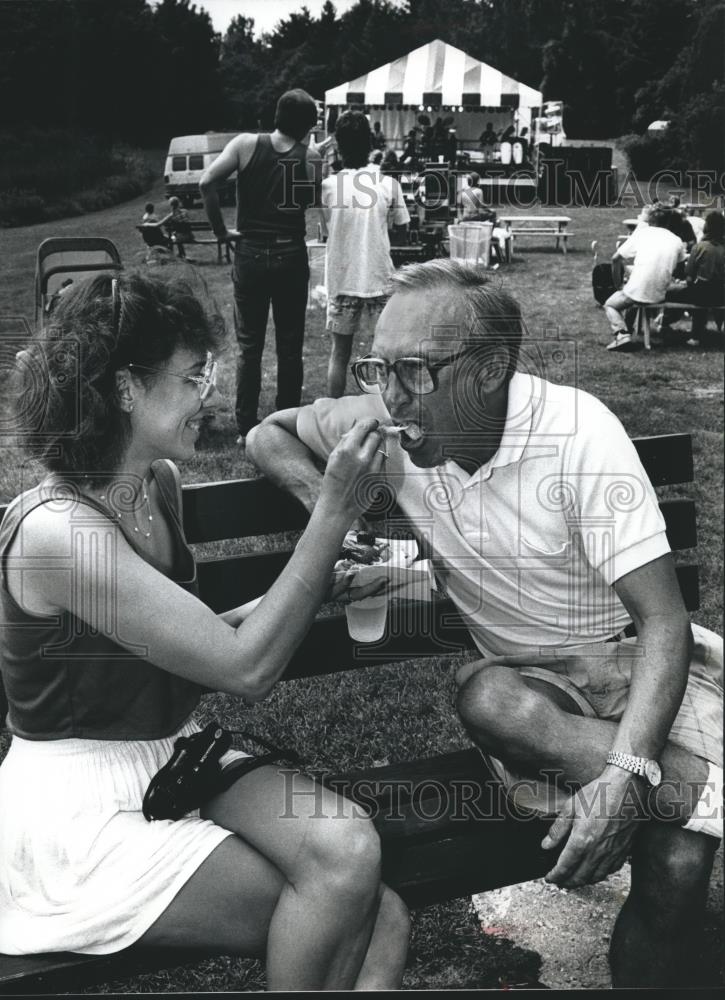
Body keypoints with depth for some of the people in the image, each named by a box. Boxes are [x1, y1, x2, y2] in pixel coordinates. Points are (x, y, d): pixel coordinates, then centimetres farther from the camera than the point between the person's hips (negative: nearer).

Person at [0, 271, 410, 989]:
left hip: (174, 755, 7)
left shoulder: (158, 482, 2)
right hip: (79, 805, -7)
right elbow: (247, 667, -24)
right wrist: (335, 508, -23)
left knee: (377, 920, -16)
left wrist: (323, 581, -1)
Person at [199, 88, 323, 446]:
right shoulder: (311, 159, -3)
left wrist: (220, 229, -6)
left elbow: (206, 183, -16)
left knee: (249, 346, 9)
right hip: (291, 258, 0)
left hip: (250, 256, 0)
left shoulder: (246, 144, -6)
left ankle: (246, 429, 11)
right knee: (290, 347, 9)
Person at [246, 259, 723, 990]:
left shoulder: (576, 434, -23)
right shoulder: (392, 425, -10)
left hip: (638, 663, -3)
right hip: (527, 680, 4)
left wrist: (625, 775, -37)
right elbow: (269, 436, 7)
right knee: (484, 697, -33)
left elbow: (664, 621, -23)